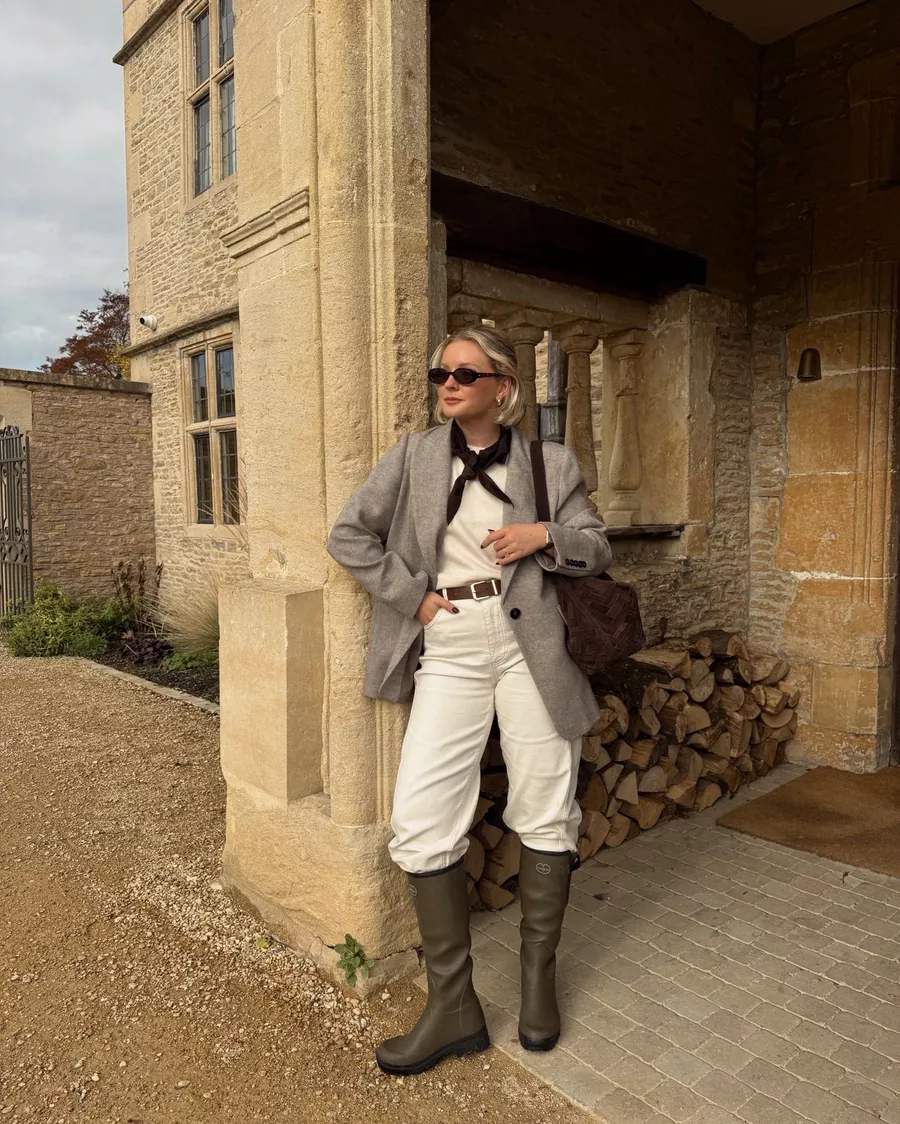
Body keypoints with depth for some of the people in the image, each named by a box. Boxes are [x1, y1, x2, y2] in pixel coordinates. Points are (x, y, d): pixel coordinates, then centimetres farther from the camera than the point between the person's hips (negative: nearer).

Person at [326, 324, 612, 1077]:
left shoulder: (551, 463, 6)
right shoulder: (414, 454, 7)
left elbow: (597, 548, 12)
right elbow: (348, 535, 7)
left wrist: (545, 536, -9)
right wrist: (411, 595, -4)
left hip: (529, 647, 0)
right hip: (448, 652, 1)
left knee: (545, 815, 7)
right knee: (420, 822, -5)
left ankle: (539, 979, 30)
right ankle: (454, 1006, 12)